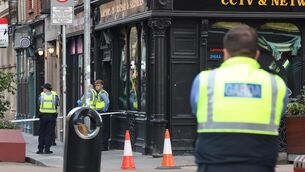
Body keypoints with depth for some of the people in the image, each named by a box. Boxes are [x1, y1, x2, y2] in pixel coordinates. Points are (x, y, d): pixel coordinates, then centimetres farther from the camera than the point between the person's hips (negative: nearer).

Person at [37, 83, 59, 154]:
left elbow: (39, 104, 8)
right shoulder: (54, 95, 1)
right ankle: (47, 149, -2)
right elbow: (57, 104, 3)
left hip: (43, 116, 0)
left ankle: (40, 149, 6)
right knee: (49, 133, 3)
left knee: (42, 133, 8)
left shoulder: (41, 95, 2)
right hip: (52, 116, 0)